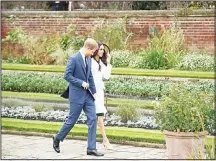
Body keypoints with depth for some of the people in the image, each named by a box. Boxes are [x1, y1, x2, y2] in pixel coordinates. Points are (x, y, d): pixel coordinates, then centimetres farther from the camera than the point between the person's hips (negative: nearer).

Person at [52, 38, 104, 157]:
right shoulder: (74, 59, -15)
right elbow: (67, 75, -16)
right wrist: (81, 83, -19)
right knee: (72, 120, 2)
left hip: (88, 95, 7)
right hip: (77, 95, -7)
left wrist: (94, 91, 11)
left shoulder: (88, 59, 9)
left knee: (92, 119, -1)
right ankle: (57, 139, 25)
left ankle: (91, 148, 0)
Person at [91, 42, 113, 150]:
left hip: (100, 90, 8)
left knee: (96, 116, 7)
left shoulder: (102, 63, 17)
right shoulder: (90, 61, -6)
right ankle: (105, 140, -15)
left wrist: (108, 63, 7)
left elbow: (106, 76, 8)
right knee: (100, 114, -12)